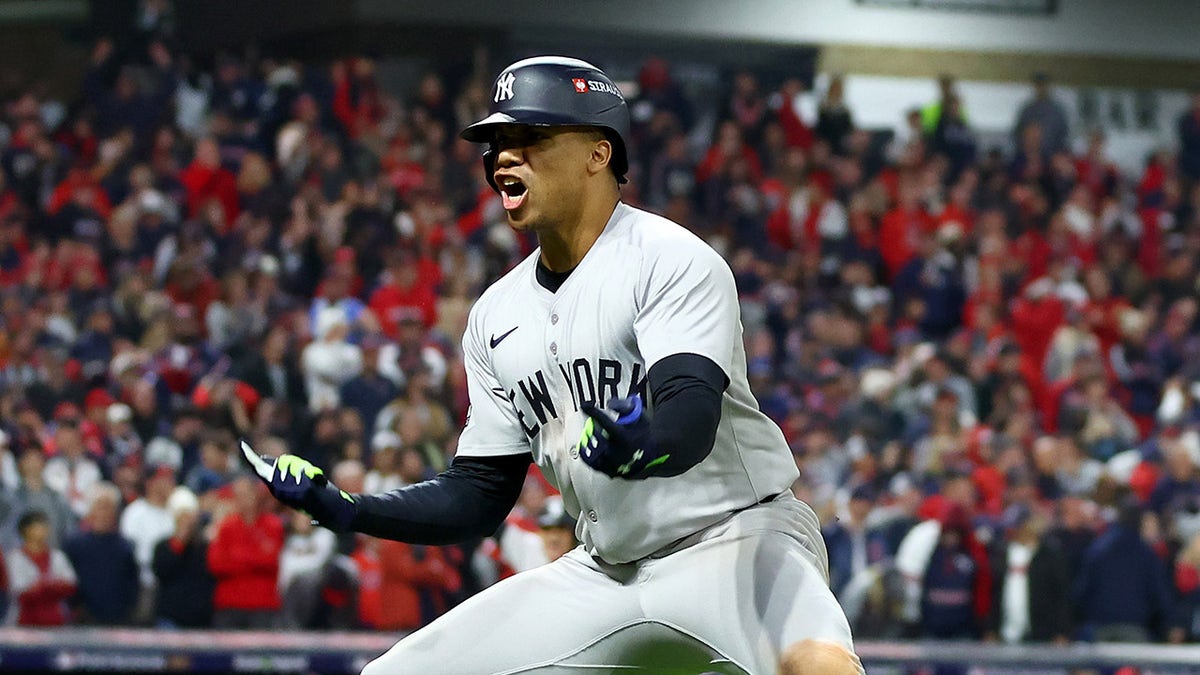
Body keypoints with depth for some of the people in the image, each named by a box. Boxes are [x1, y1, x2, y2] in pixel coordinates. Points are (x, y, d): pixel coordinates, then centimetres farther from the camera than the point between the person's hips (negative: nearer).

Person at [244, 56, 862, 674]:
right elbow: (480, 495, 12)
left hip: (734, 533, -7)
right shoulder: (496, 315, 9)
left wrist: (644, 448, -51)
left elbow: (691, 422, -27)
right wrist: (347, 510, -2)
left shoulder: (672, 260, -12)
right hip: (603, 570, 7)